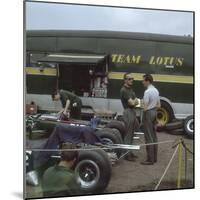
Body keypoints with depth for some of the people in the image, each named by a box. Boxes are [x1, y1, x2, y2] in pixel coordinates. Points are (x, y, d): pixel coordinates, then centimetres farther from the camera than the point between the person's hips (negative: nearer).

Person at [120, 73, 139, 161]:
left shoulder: (130, 89, 15)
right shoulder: (123, 90, -15)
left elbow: (136, 102, 14)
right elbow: (131, 103, -20)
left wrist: (134, 101, -7)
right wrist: (135, 100, 0)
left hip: (133, 111, 10)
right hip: (128, 112, -9)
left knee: (131, 134, 14)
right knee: (128, 134, -5)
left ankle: (130, 152, 24)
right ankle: (127, 154, 2)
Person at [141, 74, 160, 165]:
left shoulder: (147, 91, -19)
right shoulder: (156, 90, 10)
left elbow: (145, 107, -20)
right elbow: (158, 105, 17)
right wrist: (153, 107, 10)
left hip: (148, 113, -9)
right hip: (154, 112, 9)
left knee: (149, 137, -4)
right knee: (154, 136, 13)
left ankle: (150, 159, 0)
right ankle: (154, 157, 21)